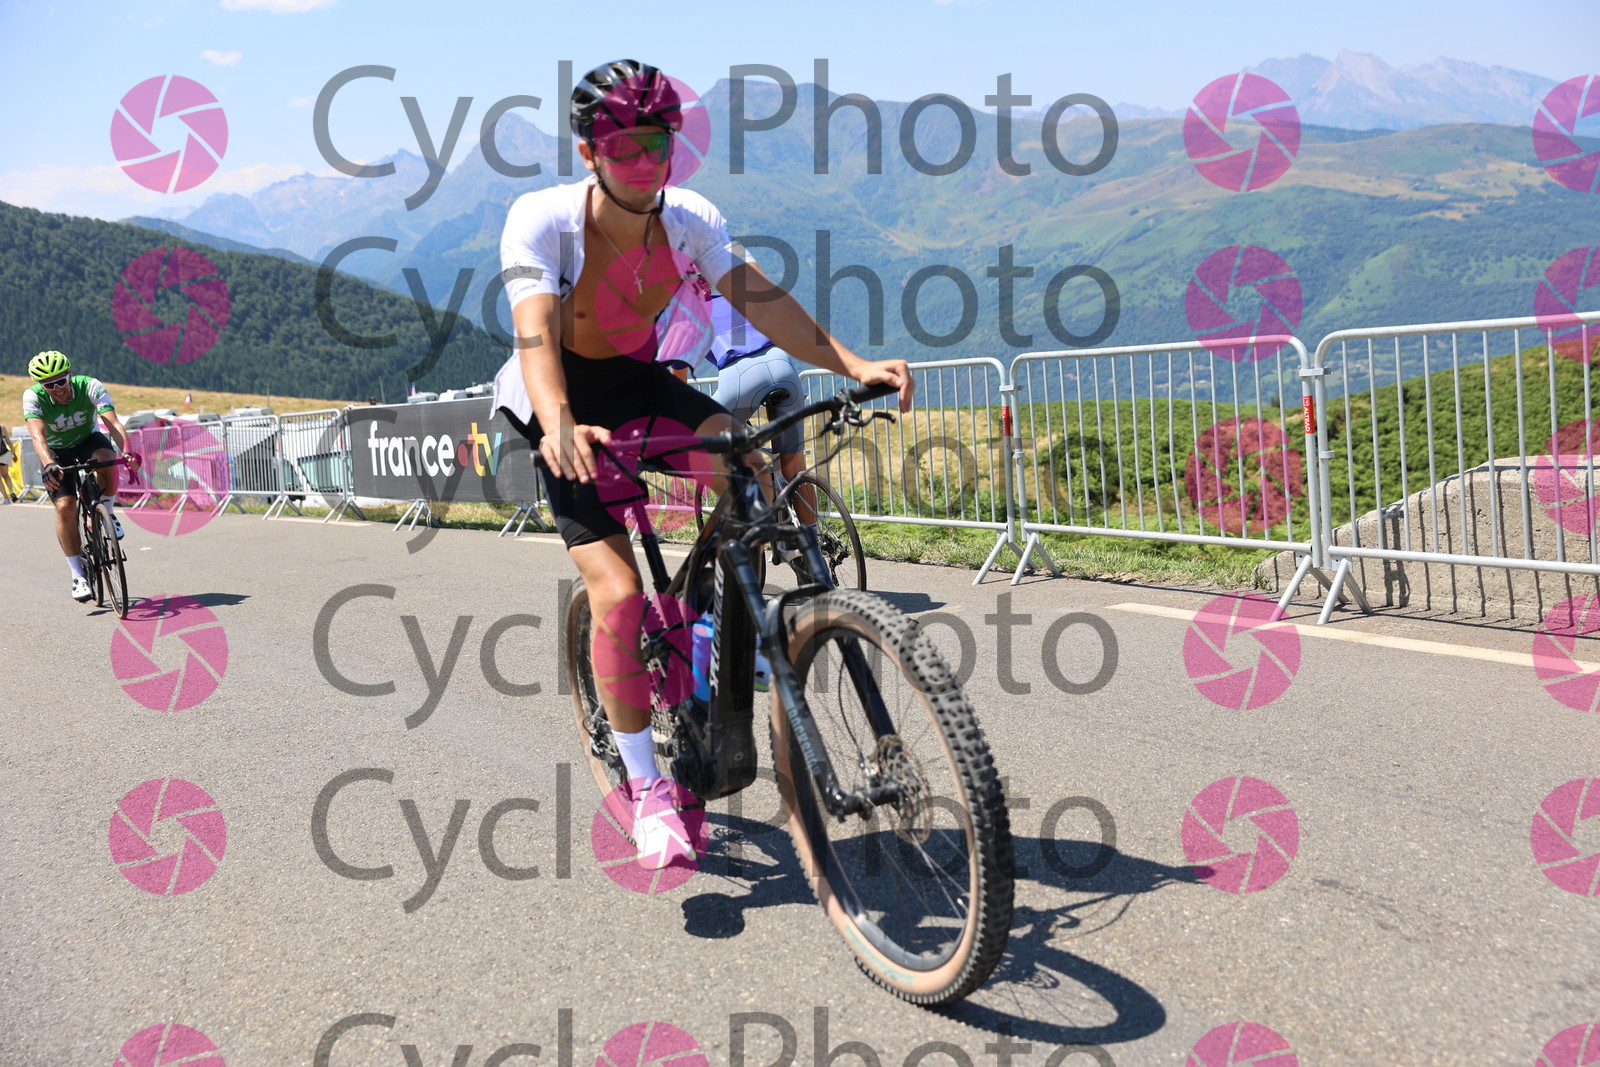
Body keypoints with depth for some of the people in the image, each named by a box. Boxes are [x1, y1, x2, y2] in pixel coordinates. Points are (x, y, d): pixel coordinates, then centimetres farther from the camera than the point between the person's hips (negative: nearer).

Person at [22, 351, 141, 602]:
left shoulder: (90, 386, -27)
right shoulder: (33, 397, -27)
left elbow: (113, 422, -38)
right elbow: (38, 435, -41)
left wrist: (128, 451, -57)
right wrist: (49, 464, -60)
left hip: (88, 439, 0)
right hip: (57, 451, 0)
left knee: (106, 459, -36)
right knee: (65, 507, -17)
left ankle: (107, 513, -9)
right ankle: (78, 575, -5)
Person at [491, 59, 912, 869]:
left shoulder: (689, 219, -12)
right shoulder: (541, 219, -23)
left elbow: (759, 298, -22)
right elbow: (535, 334, -35)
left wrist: (852, 363, -36)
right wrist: (559, 426, -55)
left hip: (638, 381, 4)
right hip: (561, 405, -3)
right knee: (616, 591, -17)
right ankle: (646, 791, 0)